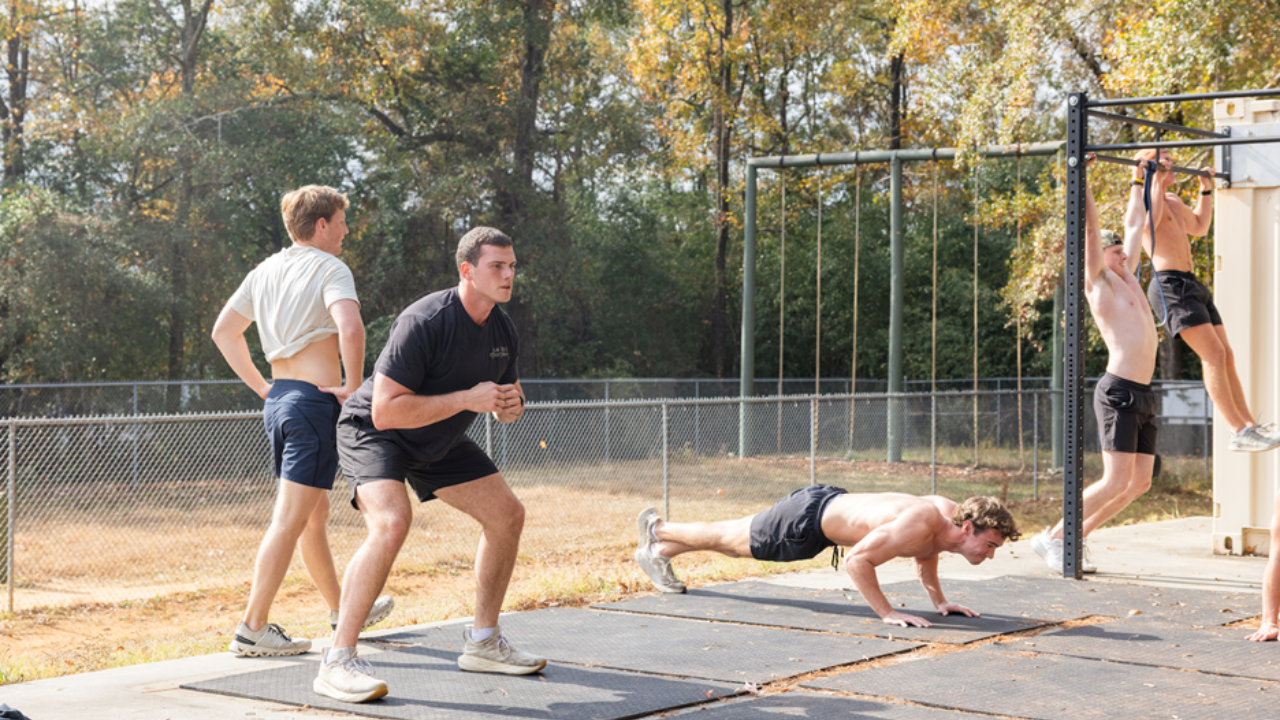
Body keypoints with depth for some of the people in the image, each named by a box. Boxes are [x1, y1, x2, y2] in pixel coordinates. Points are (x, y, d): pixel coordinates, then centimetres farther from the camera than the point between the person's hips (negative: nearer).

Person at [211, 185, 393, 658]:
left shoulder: (265, 272, 15)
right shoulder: (330, 268, -8)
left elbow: (223, 332, 19)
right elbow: (350, 327, -26)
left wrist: (261, 387, 18)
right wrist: (354, 386, -15)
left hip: (278, 400, 9)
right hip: (316, 398, -9)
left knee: (315, 513, 20)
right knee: (290, 520, -8)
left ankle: (342, 611, 33)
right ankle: (253, 629, -9)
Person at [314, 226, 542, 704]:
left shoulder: (503, 331, -4)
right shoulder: (425, 321, -30)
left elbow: (507, 396, 13)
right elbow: (386, 411, -34)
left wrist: (510, 405, -12)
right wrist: (467, 399, -34)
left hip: (440, 441, 9)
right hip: (372, 432, -9)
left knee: (507, 515, 7)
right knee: (392, 523, -32)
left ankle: (482, 643, 21)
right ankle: (337, 662, -26)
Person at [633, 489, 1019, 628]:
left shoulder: (949, 511, -12)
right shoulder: (919, 526, -39)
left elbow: (925, 554, 12)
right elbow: (856, 560, -37)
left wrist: (939, 600, 5)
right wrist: (886, 612, -35)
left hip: (832, 504, 7)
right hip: (807, 517, -7)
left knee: (738, 542, 26)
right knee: (729, 540, 17)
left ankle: (659, 552, 46)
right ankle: (656, 527, 41)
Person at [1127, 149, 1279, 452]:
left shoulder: (1173, 200, 24)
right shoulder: (1145, 194, -4)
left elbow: (1199, 226, 40)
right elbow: (1149, 217, -28)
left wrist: (1206, 190, 39)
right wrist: (1149, 180, -20)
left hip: (1192, 286, 10)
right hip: (1171, 286, -10)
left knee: (1226, 356, 7)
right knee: (1214, 354, -16)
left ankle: (1250, 425, 11)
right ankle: (1239, 433, -15)